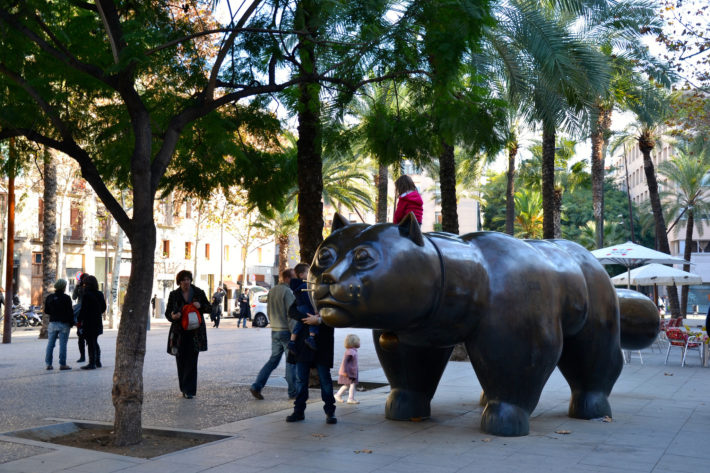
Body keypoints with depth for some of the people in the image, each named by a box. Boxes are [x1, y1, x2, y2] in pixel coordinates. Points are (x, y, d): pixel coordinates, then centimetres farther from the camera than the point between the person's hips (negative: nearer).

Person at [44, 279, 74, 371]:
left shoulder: (49, 297, 5)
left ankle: (48, 363, 8)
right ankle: (62, 364, -2)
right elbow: (70, 312, -11)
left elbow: (46, 311, 11)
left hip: (53, 323, 4)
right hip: (64, 324, -4)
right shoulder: (66, 298, -11)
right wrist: (71, 323, -1)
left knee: (50, 344, 9)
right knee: (63, 344, -2)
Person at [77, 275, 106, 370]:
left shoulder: (86, 295, -16)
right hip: (98, 322, 8)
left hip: (88, 323, -7)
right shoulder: (100, 294, 6)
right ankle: (97, 362, 23)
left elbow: (83, 310, -16)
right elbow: (103, 308, 12)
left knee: (91, 343, -3)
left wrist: (79, 320, -5)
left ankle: (92, 363, -1)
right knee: (95, 342, 19)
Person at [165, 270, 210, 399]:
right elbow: (167, 312, 5)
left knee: (191, 361, -8)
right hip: (179, 332, 1)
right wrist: (172, 316, -19)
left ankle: (189, 390, -6)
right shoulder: (174, 295, 3)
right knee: (181, 361, 4)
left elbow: (208, 308, 10)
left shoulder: (199, 293, 2)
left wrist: (200, 306, -12)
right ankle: (184, 389, 18)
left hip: (194, 333, -1)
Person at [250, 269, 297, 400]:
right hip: (286, 331, -7)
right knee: (291, 362, 2)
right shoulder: (287, 292, -14)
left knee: (273, 360, 13)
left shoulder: (272, 291, 11)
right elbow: (290, 314, -18)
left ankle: (256, 386, 5)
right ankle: (293, 392, 7)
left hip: (274, 331, 8)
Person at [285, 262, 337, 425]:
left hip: (322, 342, -3)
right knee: (300, 378, 5)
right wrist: (308, 318, -18)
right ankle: (299, 410, 13)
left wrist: (319, 320, -23)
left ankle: (330, 411, 9)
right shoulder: (302, 292, 13)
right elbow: (291, 311, -1)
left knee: (325, 378, 1)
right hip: (303, 340, 3)